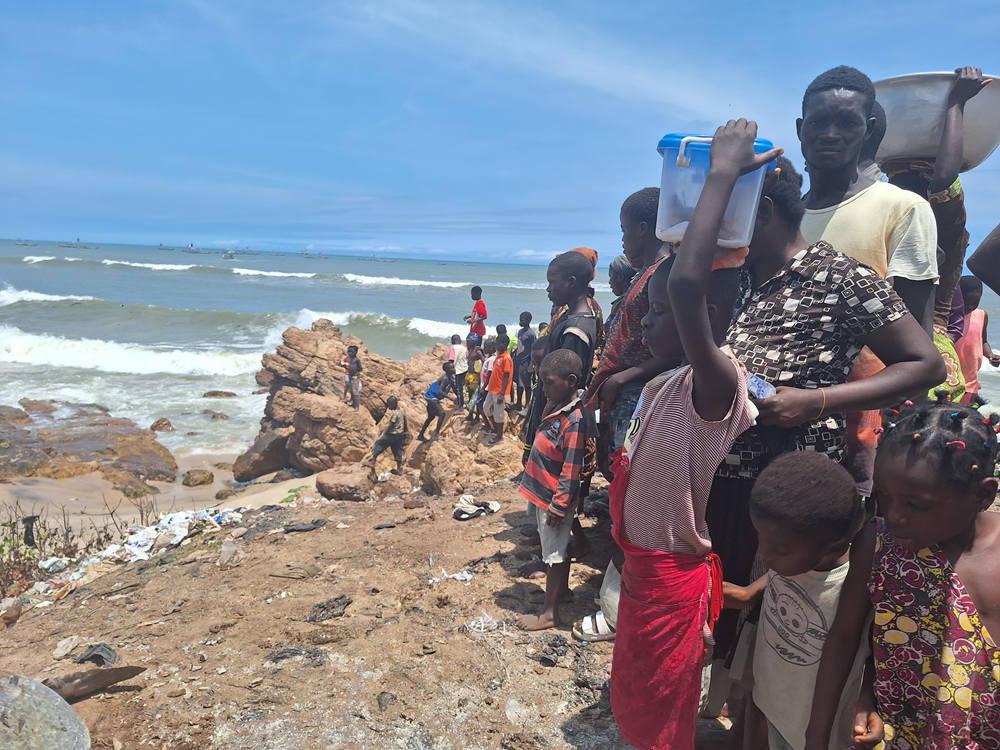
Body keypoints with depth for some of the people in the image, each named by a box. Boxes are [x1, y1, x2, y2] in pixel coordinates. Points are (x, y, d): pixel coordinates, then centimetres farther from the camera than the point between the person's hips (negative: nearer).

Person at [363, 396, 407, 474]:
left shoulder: (394, 413, -22)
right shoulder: (400, 410, 4)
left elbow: (390, 426, -19)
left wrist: (385, 432, -4)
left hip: (393, 434, -9)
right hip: (400, 433, 9)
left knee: (379, 444, 5)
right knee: (397, 450, 13)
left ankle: (372, 462, 9)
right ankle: (399, 469, 17)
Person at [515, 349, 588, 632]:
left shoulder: (574, 420, -25)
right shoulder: (554, 407, 3)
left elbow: (571, 471, -24)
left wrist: (558, 506, -20)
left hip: (554, 499, -9)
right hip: (543, 492, 9)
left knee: (554, 553, 4)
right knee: (557, 548, 24)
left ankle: (550, 613, 15)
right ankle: (561, 587, 43)